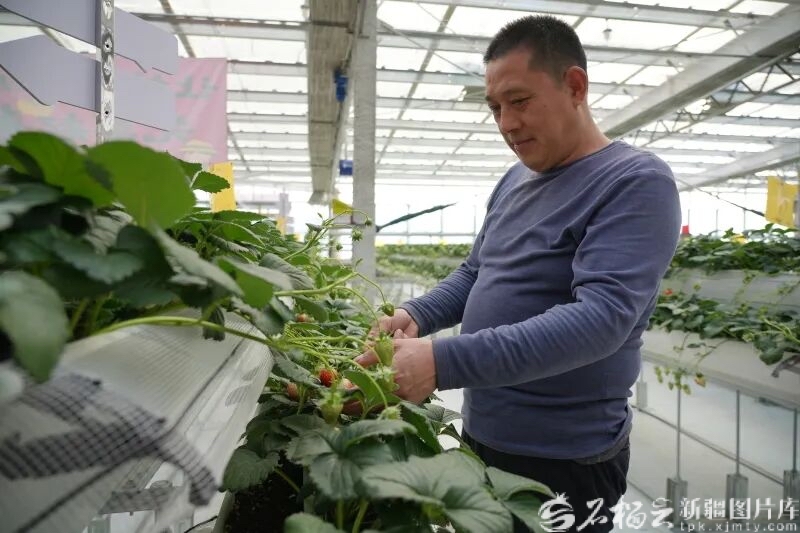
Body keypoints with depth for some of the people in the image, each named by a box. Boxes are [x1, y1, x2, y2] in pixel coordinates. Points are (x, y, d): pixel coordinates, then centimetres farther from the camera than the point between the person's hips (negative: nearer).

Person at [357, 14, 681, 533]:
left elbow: (600, 317, -28)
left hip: (564, 458, -7)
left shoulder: (637, 182, -16)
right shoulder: (514, 181, 6)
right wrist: (418, 316, -7)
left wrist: (444, 362, -35)